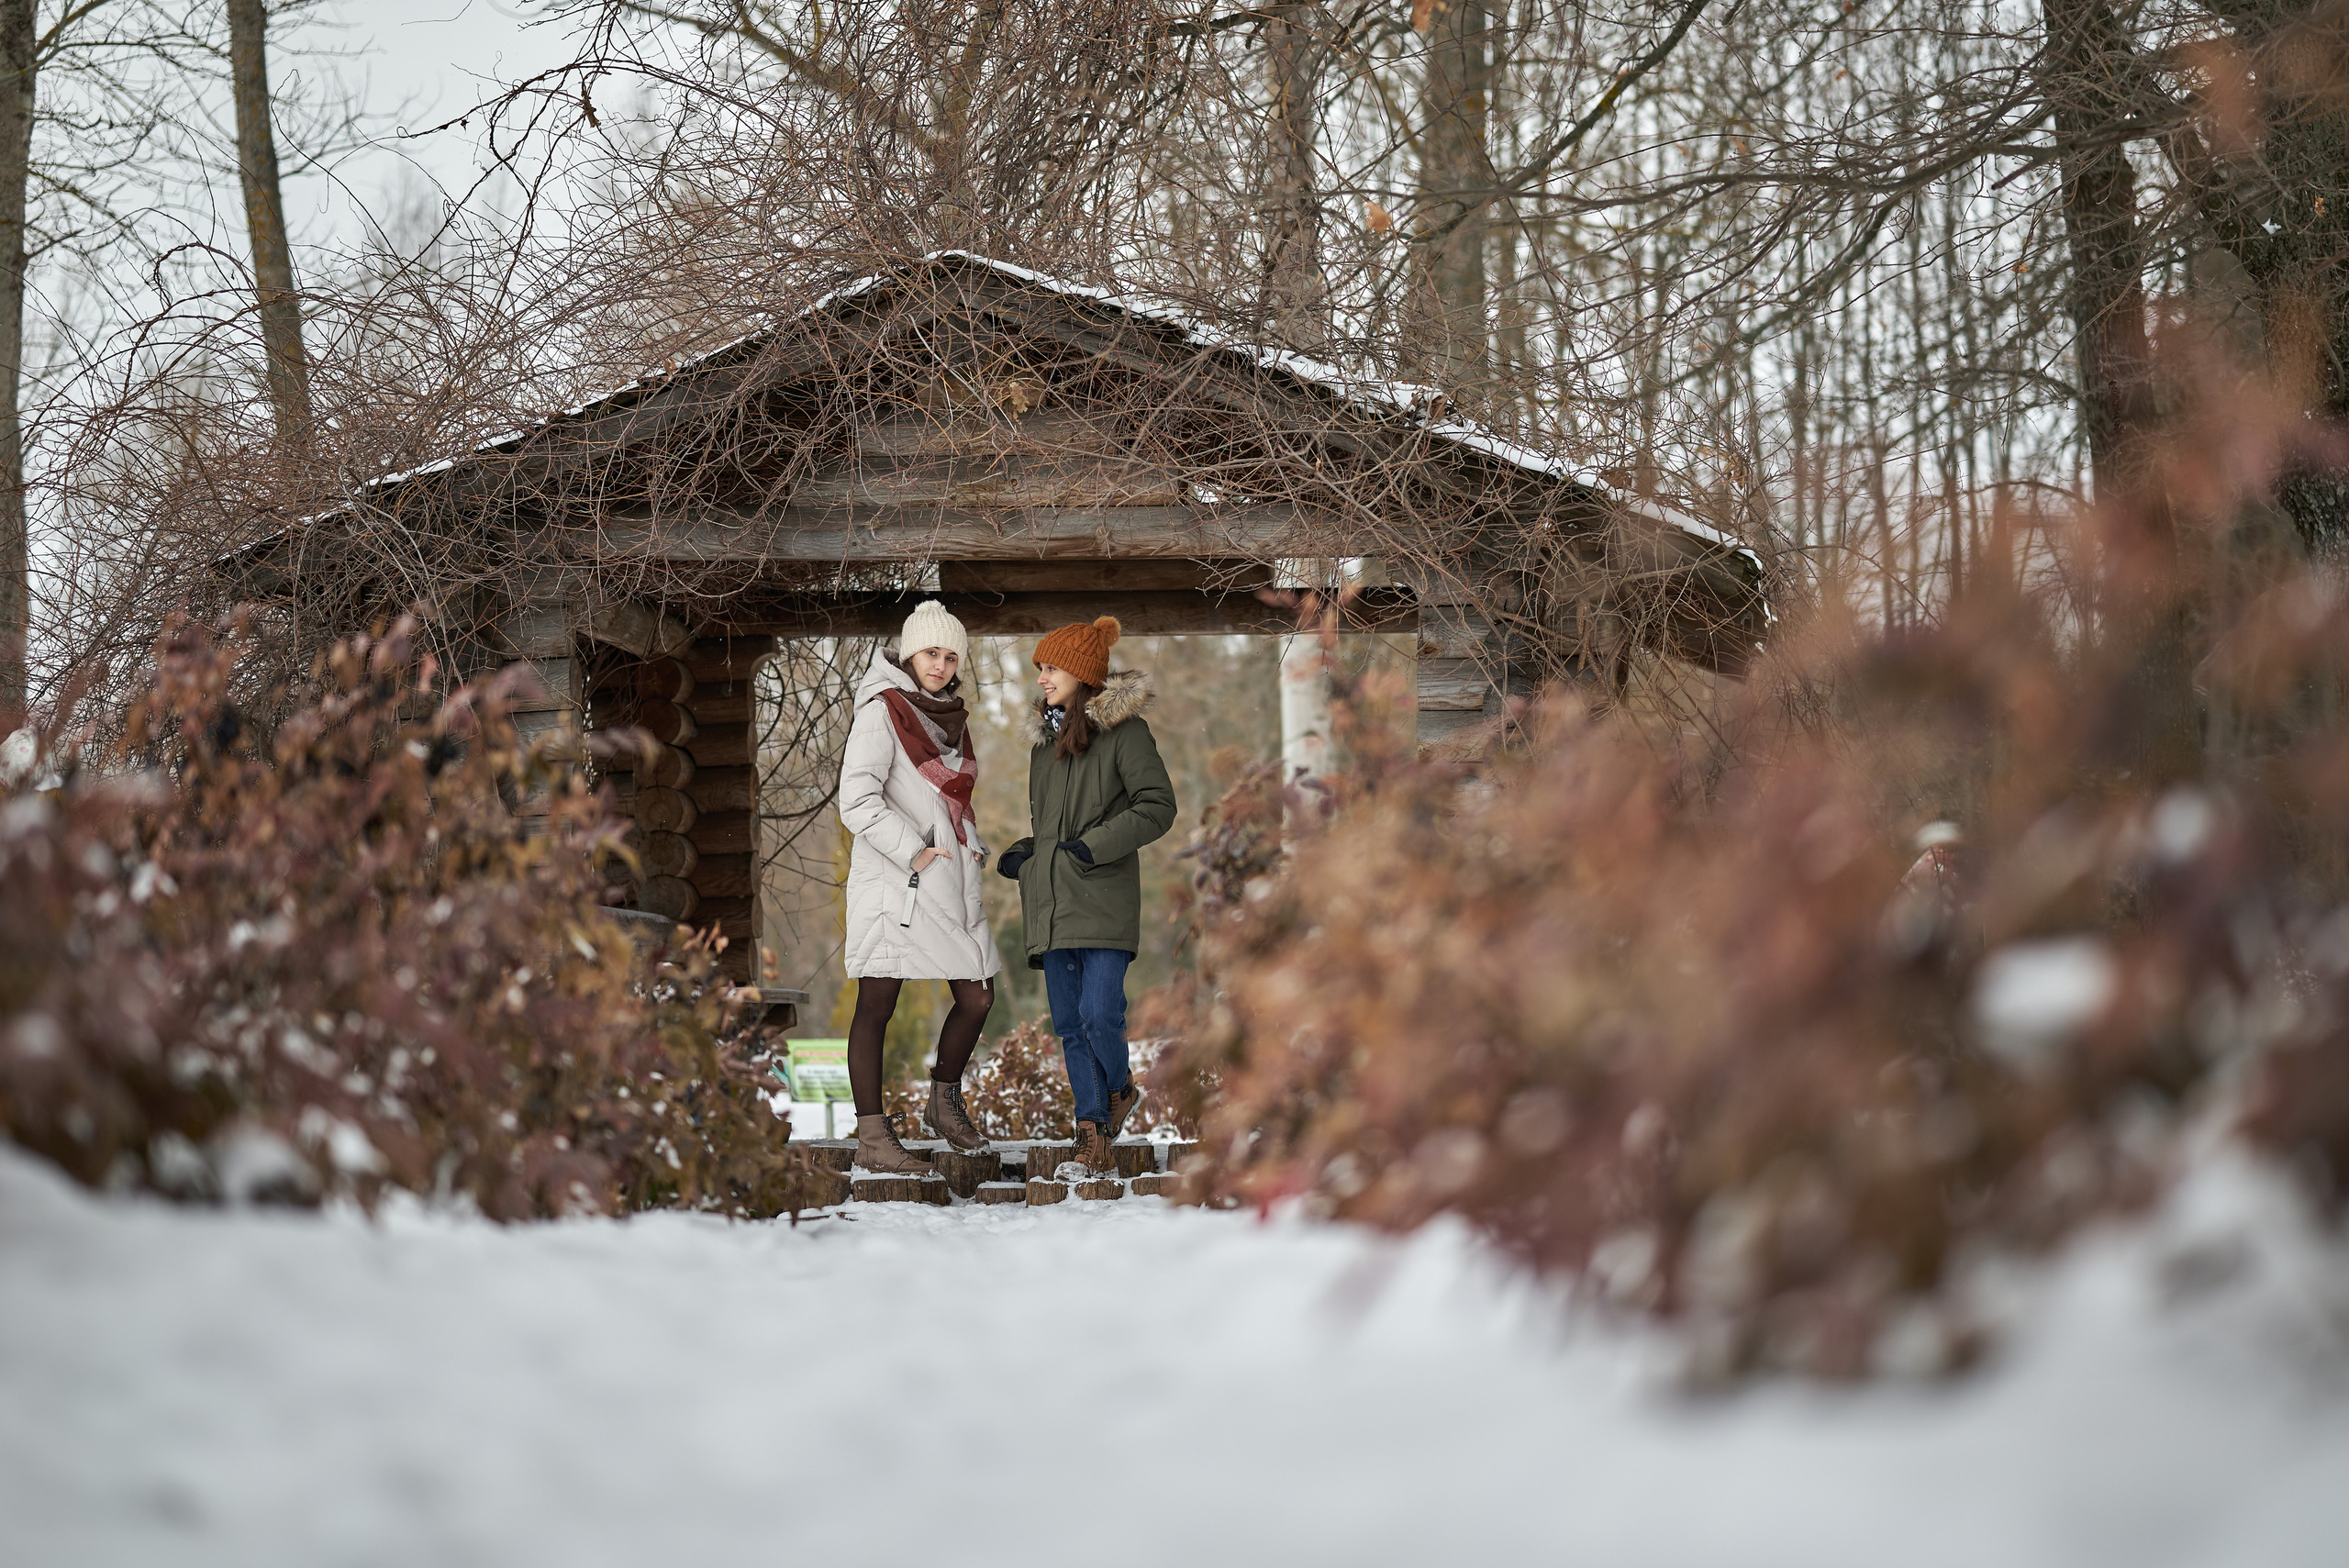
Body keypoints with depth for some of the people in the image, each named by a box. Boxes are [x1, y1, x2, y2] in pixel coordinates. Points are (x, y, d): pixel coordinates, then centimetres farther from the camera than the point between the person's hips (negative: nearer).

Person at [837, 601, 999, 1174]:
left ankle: (944, 1103, 27)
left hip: (951, 881, 8)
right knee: (876, 1004, -4)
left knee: (978, 997, 7)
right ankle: (871, 1137, -1)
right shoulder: (882, 712, -8)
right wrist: (913, 853, -17)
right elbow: (858, 801, -16)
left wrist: (974, 848, 11)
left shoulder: (952, 715, 16)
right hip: (893, 885, -8)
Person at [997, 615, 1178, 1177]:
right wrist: (1018, 855, 13)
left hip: (1104, 898, -6)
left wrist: (1093, 846, -16)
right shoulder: (1044, 737, 17)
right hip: (1052, 899, 7)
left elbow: (1158, 806, -11)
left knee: (1099, 1015, -14)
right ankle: (1093, 1127, 10)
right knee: (1069, 1021, 4)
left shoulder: (1124, 730, -5)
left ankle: (1118, 1088, 14)